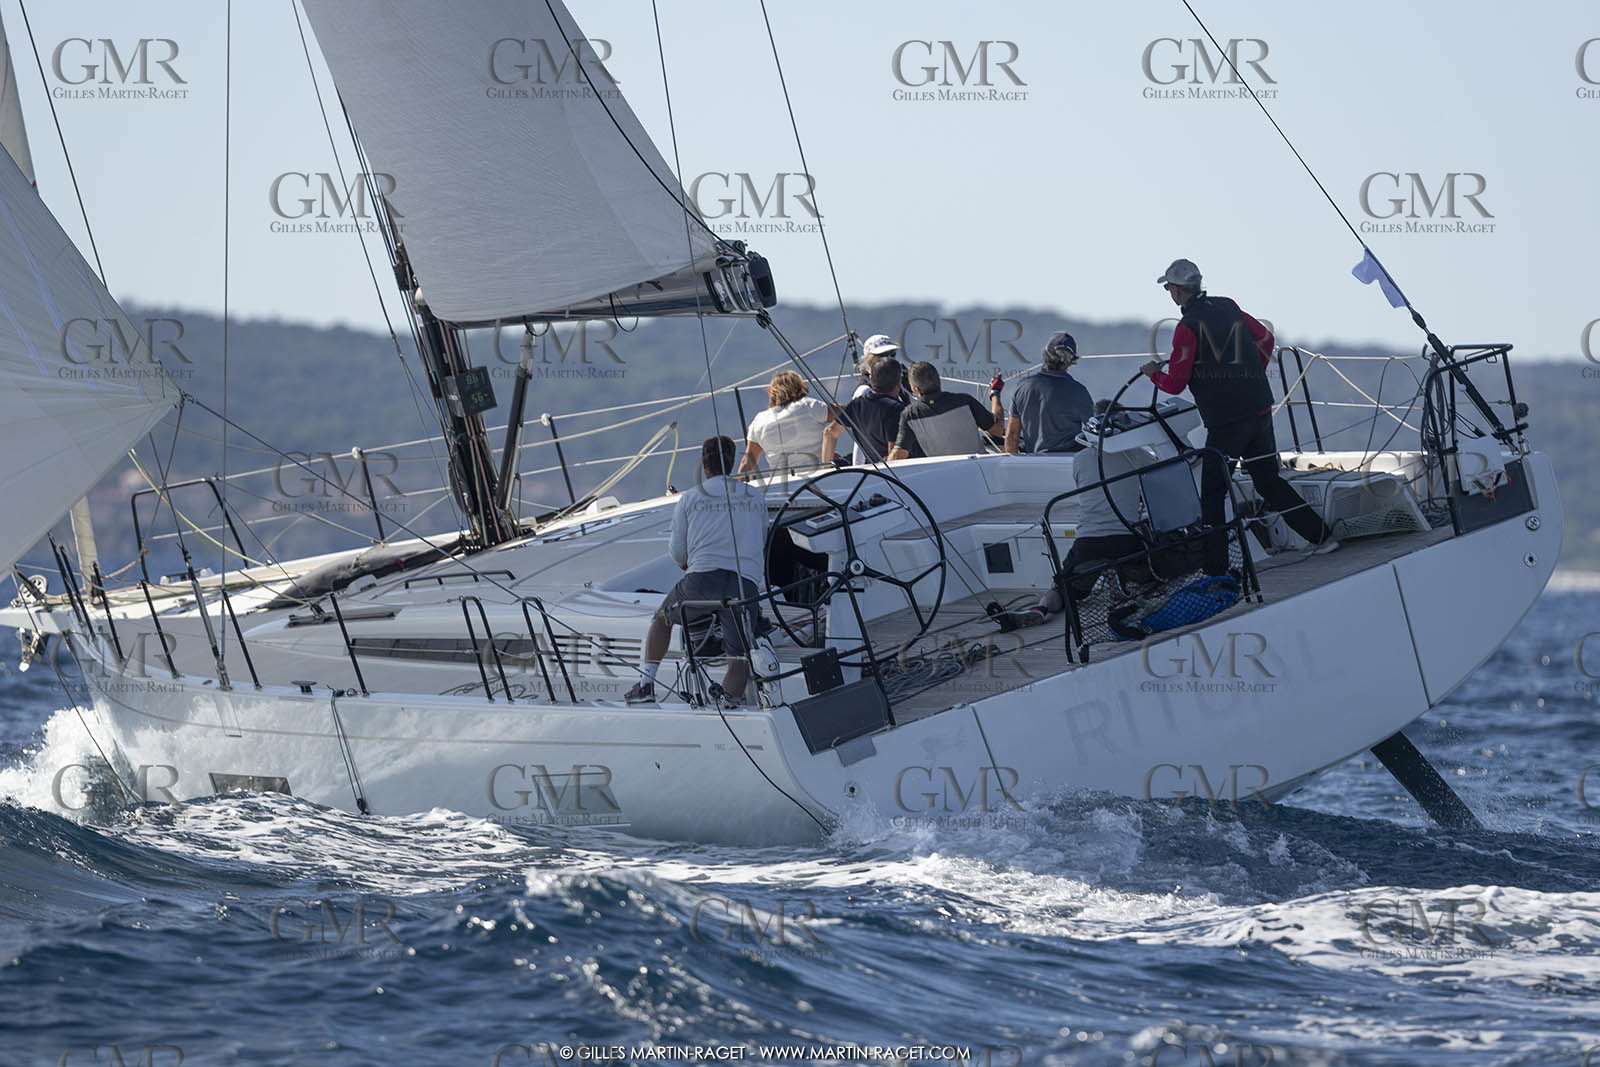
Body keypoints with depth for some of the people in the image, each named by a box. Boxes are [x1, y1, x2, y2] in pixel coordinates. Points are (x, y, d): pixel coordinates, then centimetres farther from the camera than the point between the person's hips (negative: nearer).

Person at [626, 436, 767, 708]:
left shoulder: (688, 499, 13)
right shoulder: (757, 497, 19)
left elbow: (678, 555, 14)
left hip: (702, 578, 0)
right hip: (746, 582, 0)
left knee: (662, 619, 27)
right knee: (740, 657, 1)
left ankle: (646, 684, 20)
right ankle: (729, 695, -30)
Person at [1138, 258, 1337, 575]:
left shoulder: (1188, 326, -13)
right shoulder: (1228, 308, 9)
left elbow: (1175, 384, -12)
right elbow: (1265, 338, 20)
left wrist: (1153, 373, 9)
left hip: (1225, 422, -7)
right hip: (1260, 411, 7)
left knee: (1212, 494, -1)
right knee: (1269, 481, 20)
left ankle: (1216, 569, -3)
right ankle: (1321, 535, 19)